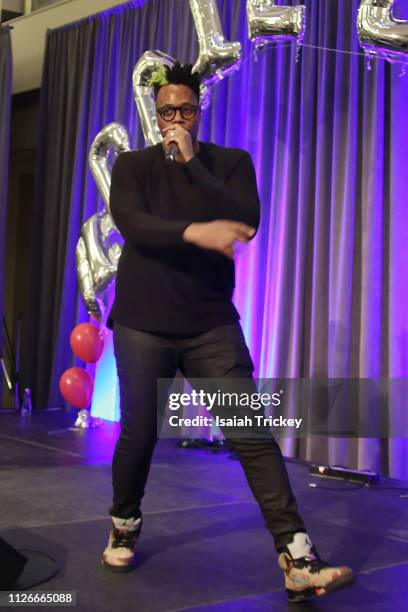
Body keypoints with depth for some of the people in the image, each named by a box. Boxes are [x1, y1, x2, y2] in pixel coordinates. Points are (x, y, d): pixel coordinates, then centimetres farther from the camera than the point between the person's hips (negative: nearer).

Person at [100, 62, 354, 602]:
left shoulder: (231, 162, 8)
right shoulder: (133, 165, 6)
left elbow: (246, 221, -11)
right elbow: (131, 223, -15)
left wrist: (191, 163, -13)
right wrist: (194, 232, -32)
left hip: (212, 324, 0)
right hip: (143, 322, 0)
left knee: (254, 435, -8)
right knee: (138, 434, 7)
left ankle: (297, 560, -10)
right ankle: (124, 528, 33)